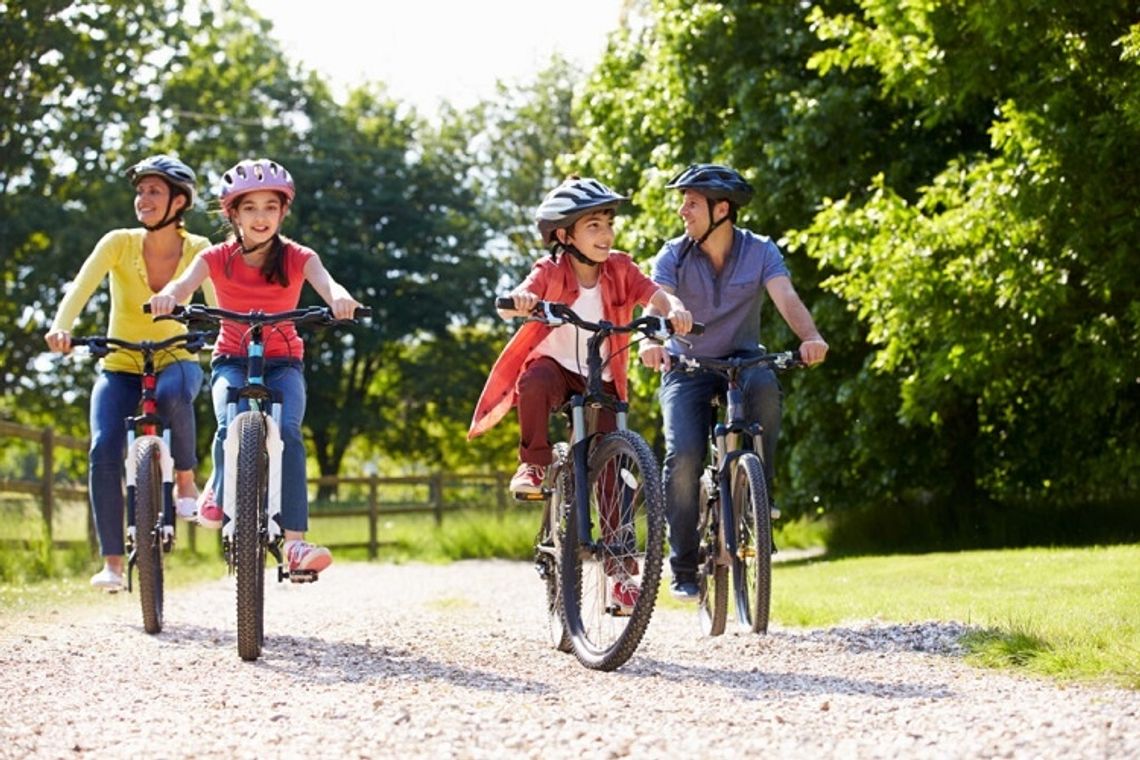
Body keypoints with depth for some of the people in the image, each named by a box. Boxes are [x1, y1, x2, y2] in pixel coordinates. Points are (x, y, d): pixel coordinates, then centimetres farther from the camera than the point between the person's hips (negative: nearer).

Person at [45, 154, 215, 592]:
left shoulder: (198, 251, -7)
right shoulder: (119, 243, -9)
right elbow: (81, 287, -21)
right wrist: (61, 326, -40)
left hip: (174, 360, -1)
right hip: (120, 367, 1)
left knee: (173, 391, -39)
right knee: (104, 450, -23)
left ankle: (186, 482, -14)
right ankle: (112, 562, -14)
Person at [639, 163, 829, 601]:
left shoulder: (760, 251, -7)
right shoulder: (673, 256, -7)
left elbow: (786, 298, -22)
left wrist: (810, 337, -43)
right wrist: (650, 341, -46)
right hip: (686, 368, 0)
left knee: (765, 386, -36)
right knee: (684, 456, -22)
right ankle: (683, 568, -9)